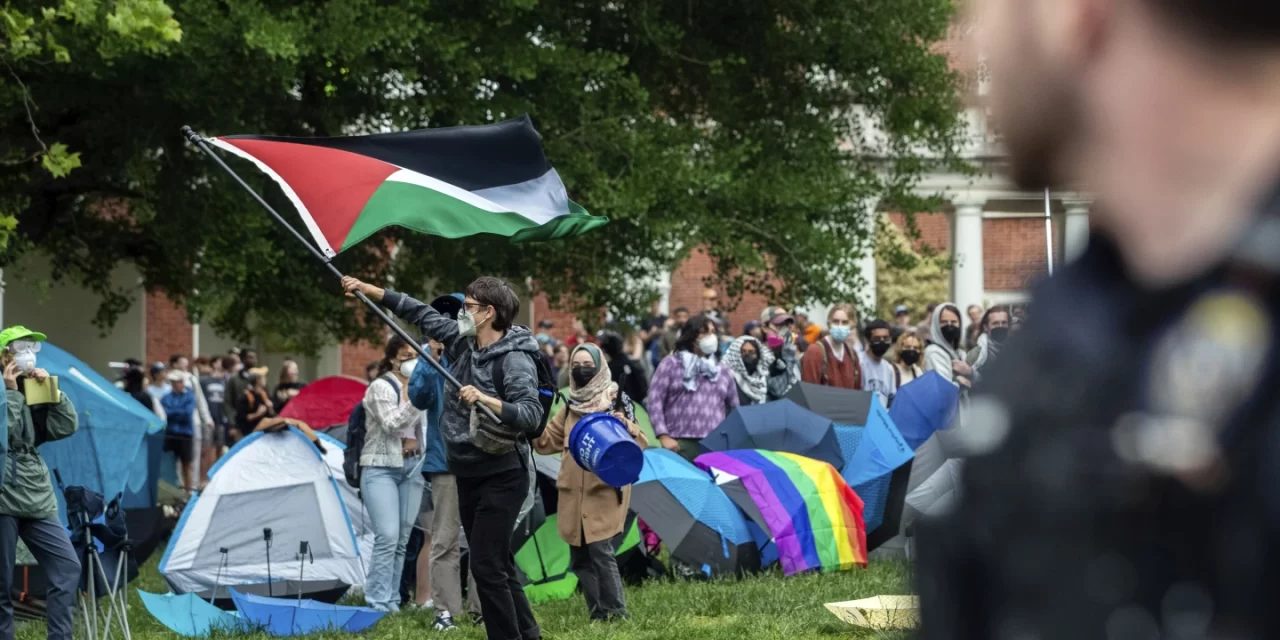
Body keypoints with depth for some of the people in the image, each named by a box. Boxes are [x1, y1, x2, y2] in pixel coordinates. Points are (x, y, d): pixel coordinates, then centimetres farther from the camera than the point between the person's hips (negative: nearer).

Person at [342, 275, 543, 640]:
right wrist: (369, 290, 12)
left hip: (501, 476, -8)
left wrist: (485, 399, -34)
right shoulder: (462, 342, 5)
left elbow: (531, 416, -24)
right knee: (497, 564, 12)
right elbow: (422, 314, 13)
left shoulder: (515, 359, -16)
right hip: (468, 474, 8)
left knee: (486, 565, -11)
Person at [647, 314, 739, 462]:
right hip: (681, 444, -3)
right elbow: (655, 400, 1)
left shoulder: (722, 370, 21)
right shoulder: (671, 364, 8)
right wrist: (664, 436, -9)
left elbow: (735, 409, 23)